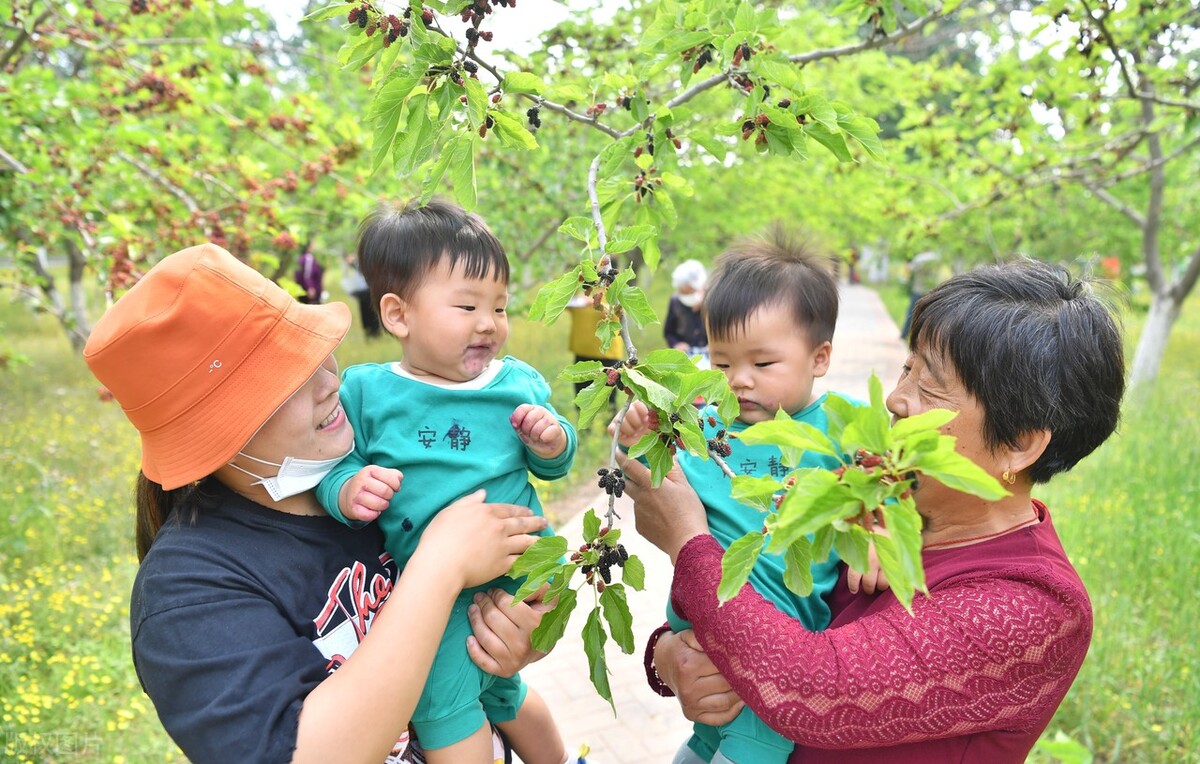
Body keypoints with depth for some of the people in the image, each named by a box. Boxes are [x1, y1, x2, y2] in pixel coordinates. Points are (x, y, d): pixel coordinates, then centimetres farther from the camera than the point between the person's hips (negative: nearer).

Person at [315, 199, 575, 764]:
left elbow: (553, 467, 8)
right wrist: (347, 490, -24)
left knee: (498, 690, 15)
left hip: (521, 574, 1)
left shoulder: (519, 383, -1)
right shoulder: (365, 391, -6)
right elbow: (336, 465, -3)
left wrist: (552, 445, -13)